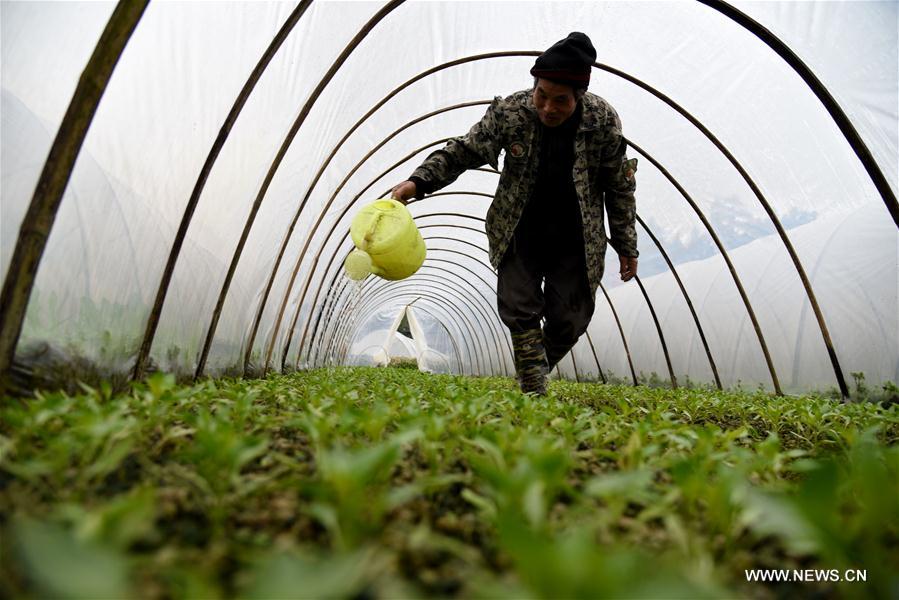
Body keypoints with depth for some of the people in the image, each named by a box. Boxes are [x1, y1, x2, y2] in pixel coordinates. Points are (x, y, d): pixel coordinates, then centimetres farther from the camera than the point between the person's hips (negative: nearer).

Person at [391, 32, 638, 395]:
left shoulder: (604, 120, -11)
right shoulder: (509, 111, -13)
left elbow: (620, 188, -2)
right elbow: (464, 151, -7)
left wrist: (626, 246, 1)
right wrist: (418, 181, -22)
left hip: (576, 241, 1)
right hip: (521, 235, 0)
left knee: (570, 321, 1)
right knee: (519, 311, -4)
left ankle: (533, 376, 28)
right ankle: (534, 394, 9)